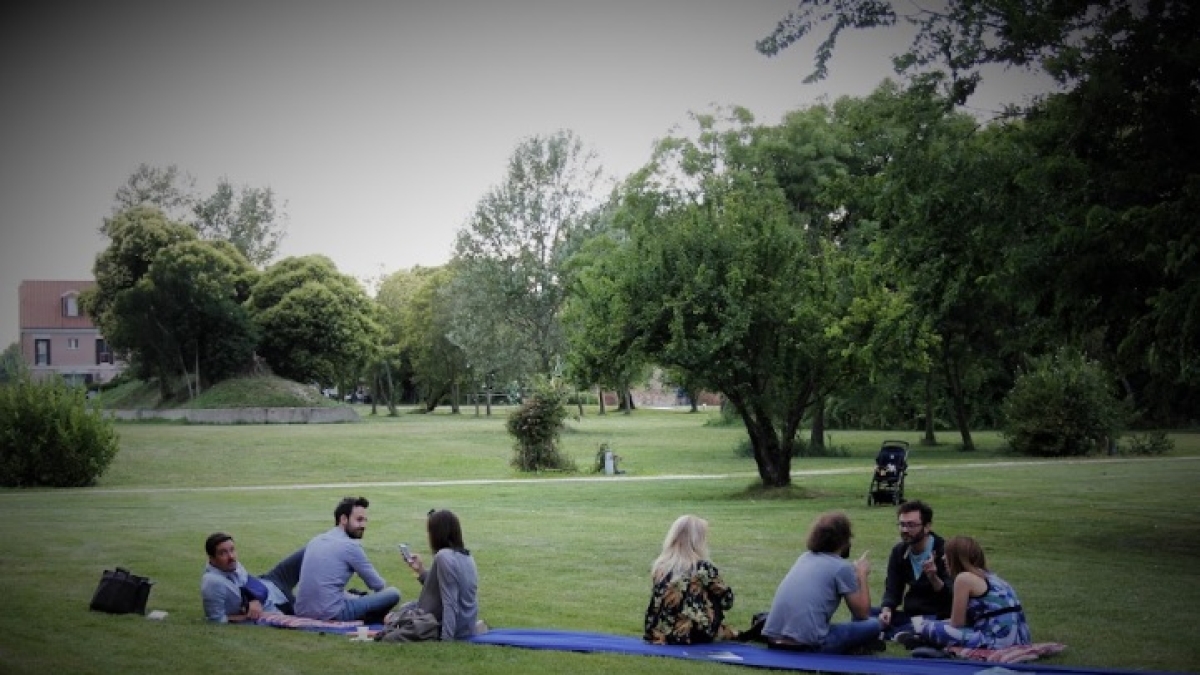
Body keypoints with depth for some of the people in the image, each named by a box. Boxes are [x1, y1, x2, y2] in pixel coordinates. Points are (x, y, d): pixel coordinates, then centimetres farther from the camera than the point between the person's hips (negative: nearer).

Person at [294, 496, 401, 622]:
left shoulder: (315, 541, 15)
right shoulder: (351, 545, -6)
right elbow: (378, 585, 3)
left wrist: (356, 596, 31)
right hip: (330, 615, -8)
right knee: (393, 594, -4)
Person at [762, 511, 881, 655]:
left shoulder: (805, 557, 21)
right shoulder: (842, 567, 1)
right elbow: (862, 614, 10)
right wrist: (862, 575, 22)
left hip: (773, 641, 6)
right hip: (806, 645, -6)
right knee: (873, 625, 7)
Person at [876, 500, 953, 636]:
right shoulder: (899, 552, 6)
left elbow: (951, 598, -19)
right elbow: (892, 590, 4)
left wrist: (934, 578, -39)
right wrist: (886, 610, -18)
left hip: (938, 618, -7)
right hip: (910, 615, 7)